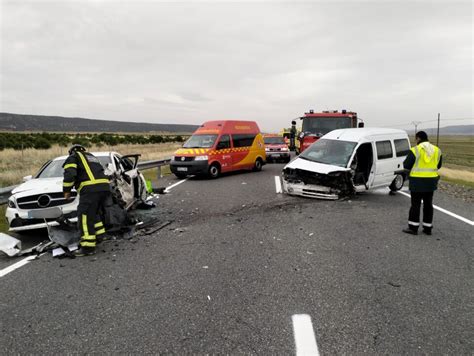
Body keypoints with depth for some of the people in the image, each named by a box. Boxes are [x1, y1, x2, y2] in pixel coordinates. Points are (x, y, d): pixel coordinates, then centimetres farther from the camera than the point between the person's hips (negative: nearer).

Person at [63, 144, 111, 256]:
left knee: (85, 217, -6)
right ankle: (99, 235, 28)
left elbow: (69, 174, -4)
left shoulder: (72, 158, 13)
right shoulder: (92, 157, 35)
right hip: (105, 186, 8)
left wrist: (66, 190, 4)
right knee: (94, 213, 24)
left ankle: (88, 247, -8)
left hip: (90, 189, -8)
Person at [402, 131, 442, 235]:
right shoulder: (437, 150, 6)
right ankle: (428, 228, 19)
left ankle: (413, 227, 6)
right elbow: (438, 165, 14)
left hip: (417, 181, -5)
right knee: (428, 204, 13)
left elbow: (406, 165, -11)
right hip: (431, 181, 5)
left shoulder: (415, 150, -13)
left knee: (415, 204, 2)